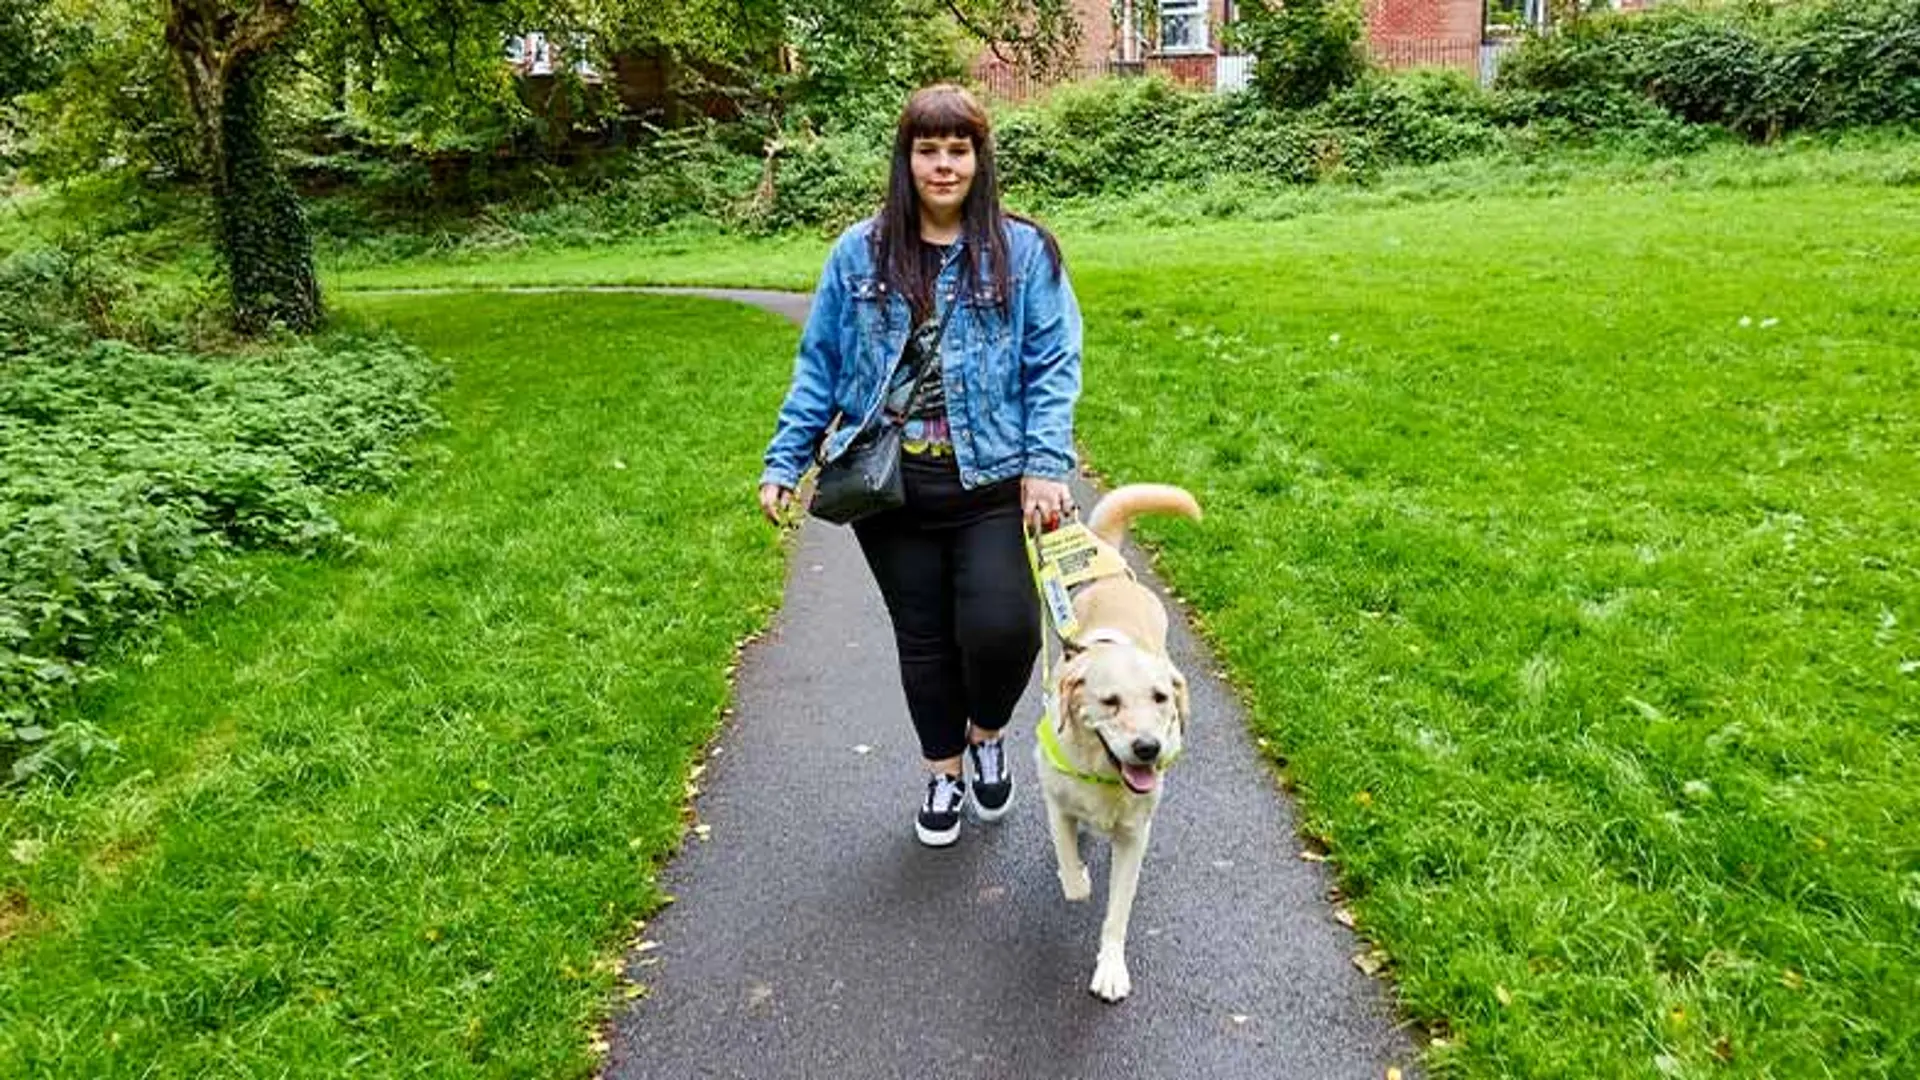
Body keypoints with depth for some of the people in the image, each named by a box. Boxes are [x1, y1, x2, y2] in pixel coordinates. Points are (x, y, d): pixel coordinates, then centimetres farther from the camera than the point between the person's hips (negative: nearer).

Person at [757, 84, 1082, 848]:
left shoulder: (1022, 252, -1)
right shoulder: (860, 254, 3)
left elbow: (1053, 366, -2)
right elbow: (819, 366, 7)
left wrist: (1047, 465, -13)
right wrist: (784, 463, 3)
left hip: (990, 488, -2)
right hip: (889, 491, 2)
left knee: (1000, 629, -14)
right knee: (923, 639, 13)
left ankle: (986, 735, 21)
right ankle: (944, 772, 37)